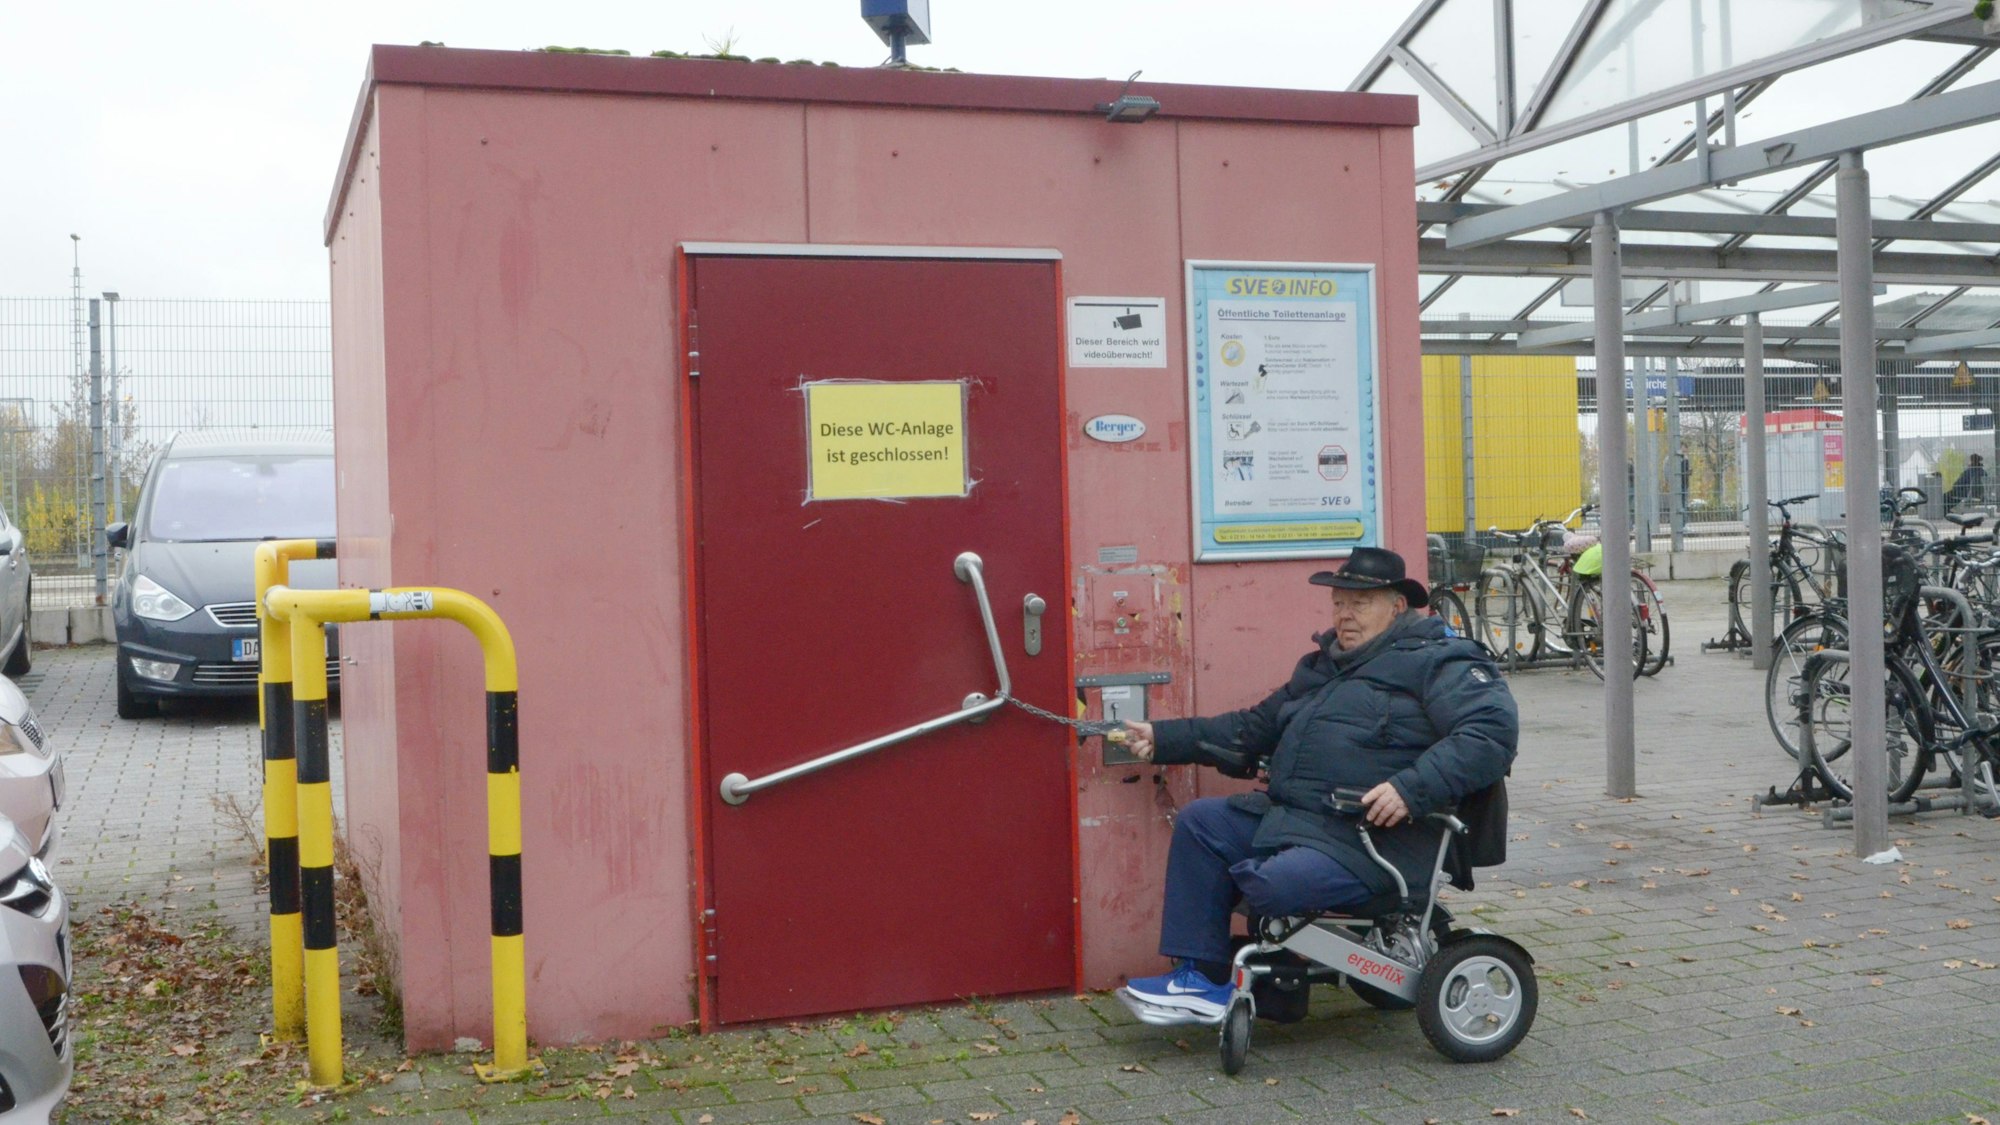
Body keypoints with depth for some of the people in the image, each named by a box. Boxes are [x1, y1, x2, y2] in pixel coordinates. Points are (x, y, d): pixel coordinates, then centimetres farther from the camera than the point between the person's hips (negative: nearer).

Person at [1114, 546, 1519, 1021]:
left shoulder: (1435, 662, -3)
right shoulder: (1323, 667, 24)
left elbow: (1493, 729, -18)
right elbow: (1255, 728, 32)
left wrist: (1412, 788, -29)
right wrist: (1164, 738, 24)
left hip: (1370, 839, -9)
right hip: (1288, 815, 10)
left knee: (1275, 884, -31)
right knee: (1199, 821, 1)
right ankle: (1199, 974, -2)